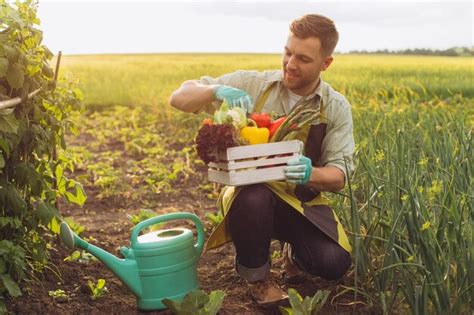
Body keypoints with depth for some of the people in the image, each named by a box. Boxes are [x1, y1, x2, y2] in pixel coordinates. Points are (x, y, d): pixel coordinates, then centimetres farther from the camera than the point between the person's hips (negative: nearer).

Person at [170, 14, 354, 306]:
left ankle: (294, 250, 15)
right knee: (253, 199, -38)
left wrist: (312, 174, -33)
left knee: (334, 263, -24)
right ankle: (257, 277, -6)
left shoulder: (337, 108, -5)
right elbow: (179, 99, -9)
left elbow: (339, 175, -9)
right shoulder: (251, 84, -9)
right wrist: (217, 90, -31)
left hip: (301, 201, 1)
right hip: (250, 192, -1)